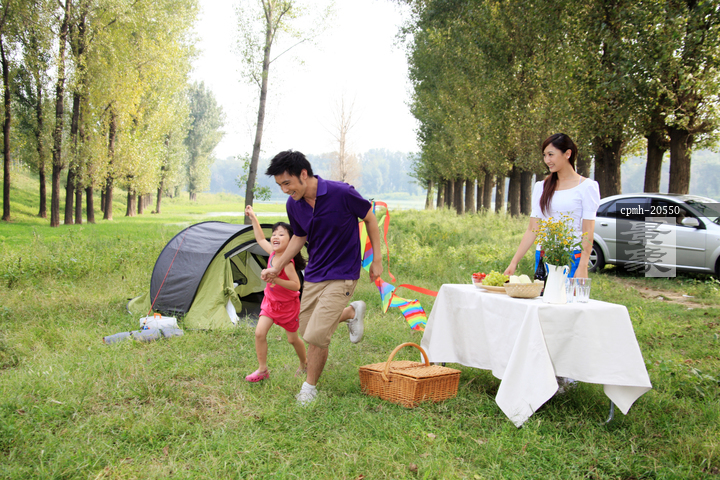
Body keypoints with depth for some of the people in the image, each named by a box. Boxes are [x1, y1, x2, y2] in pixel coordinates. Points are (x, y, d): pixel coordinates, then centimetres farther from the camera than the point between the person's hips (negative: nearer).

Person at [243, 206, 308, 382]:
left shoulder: (287, 262, -29)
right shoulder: (273, 253, -8)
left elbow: (296, 285, -32)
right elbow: (260, 239, 10)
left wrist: (274, 279, -39)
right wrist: (253, 218, 8)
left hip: (288, 305, -6)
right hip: (271, 301, 6)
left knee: (292, 338, 11)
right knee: (259, 332, -9)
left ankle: (305, 363, 39)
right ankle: (262, 370, 2)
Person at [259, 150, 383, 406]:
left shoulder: (342, 193, -22)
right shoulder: (293, 205, -5)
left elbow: (370, 219, -5)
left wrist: (377, 260, -3)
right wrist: (277, 267, 8)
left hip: (341, 276, -6)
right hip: (313, 275, 6)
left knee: (316, 335, -13)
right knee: (306, 330, 14)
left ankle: (310, 388, 10)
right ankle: (352, 312, 37)